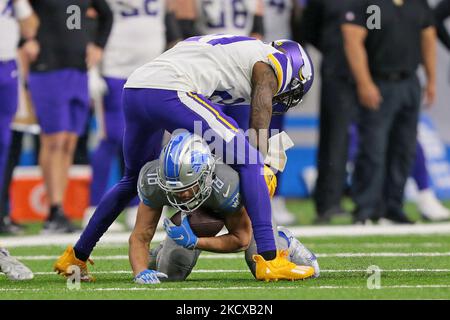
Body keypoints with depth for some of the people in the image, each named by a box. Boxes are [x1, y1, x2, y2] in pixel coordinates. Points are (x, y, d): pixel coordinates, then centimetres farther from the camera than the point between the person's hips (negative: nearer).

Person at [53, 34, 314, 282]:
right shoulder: (269, 64, 11)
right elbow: (260, 128, 3)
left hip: (133, 90, 9)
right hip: (169, 91, -9)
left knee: (135, 179, 30)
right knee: (250, 162, -1)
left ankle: (77, 256, 36)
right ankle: (269, 259, -8)